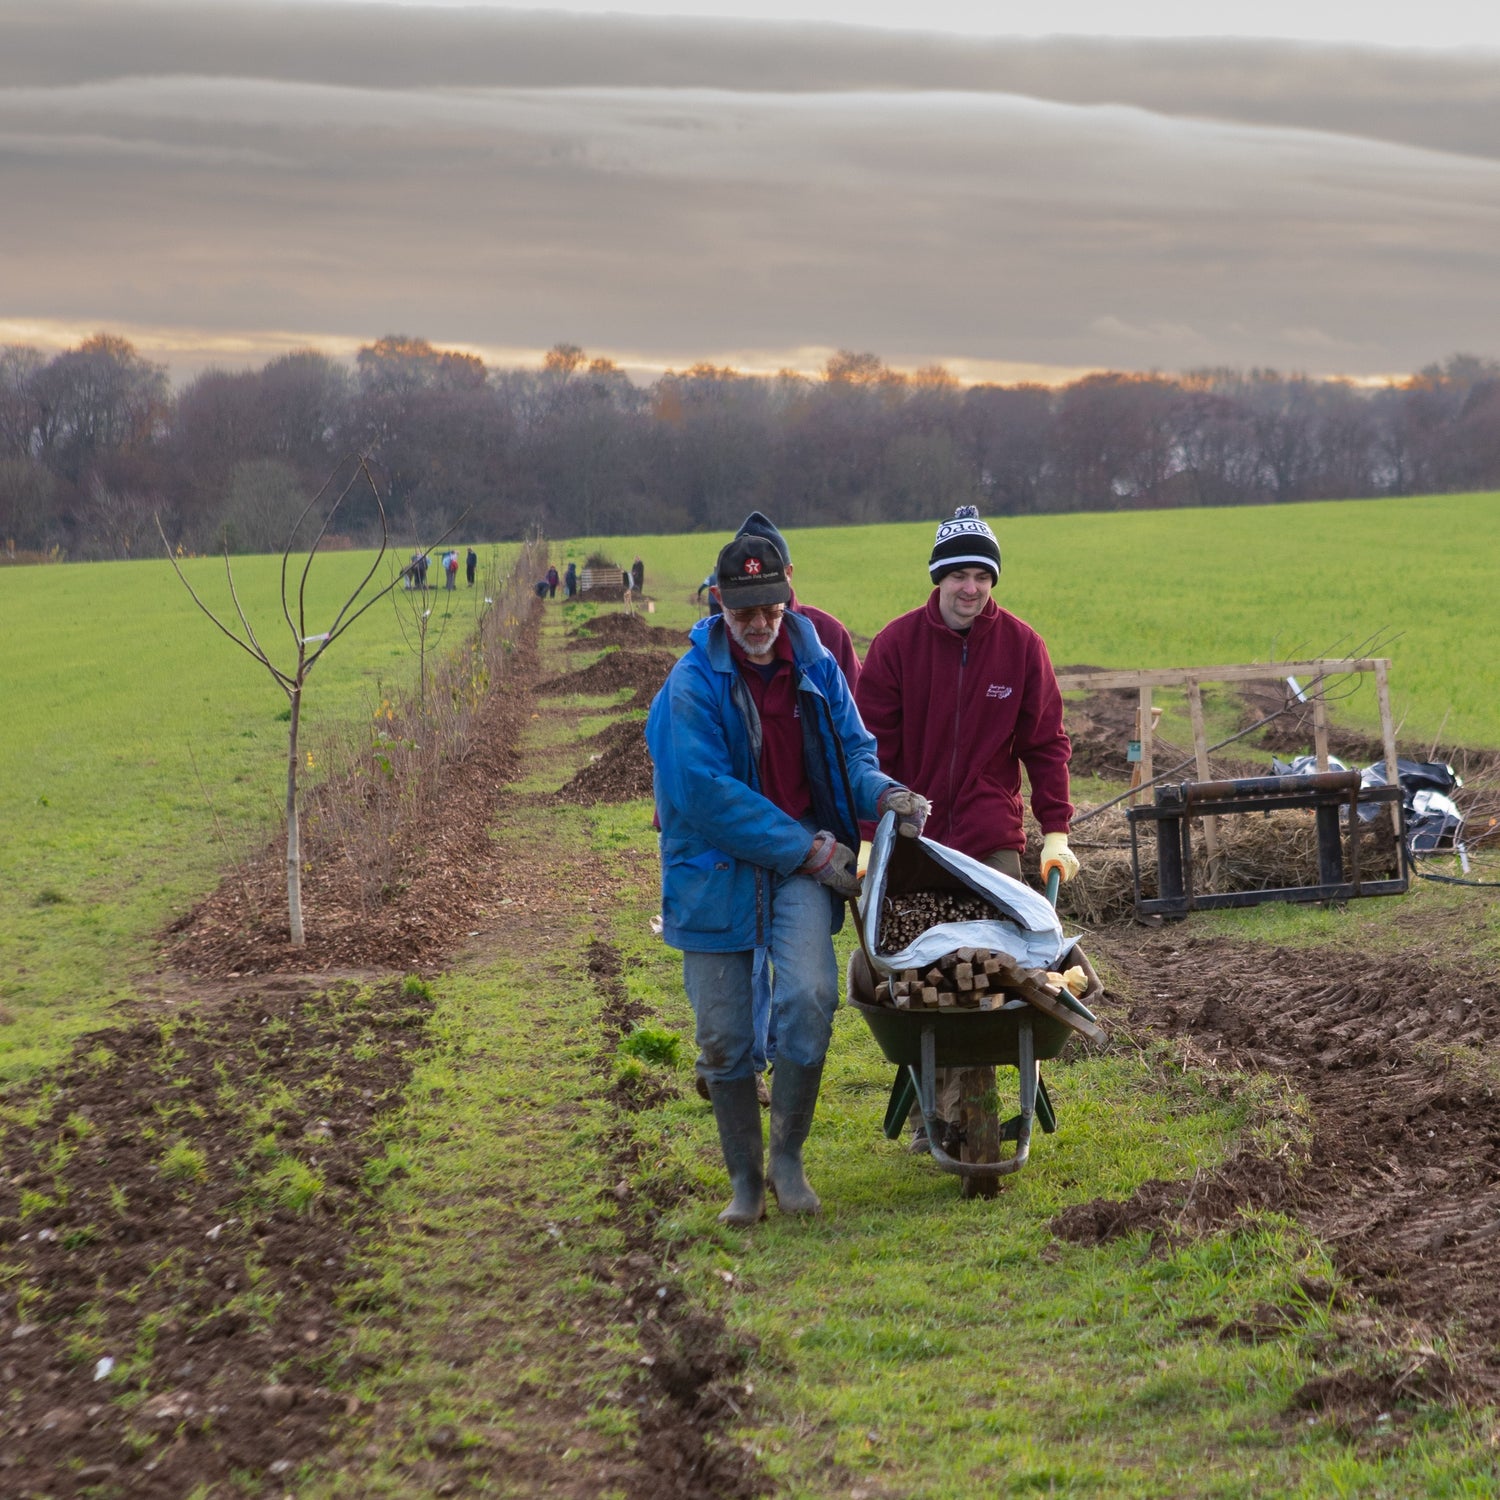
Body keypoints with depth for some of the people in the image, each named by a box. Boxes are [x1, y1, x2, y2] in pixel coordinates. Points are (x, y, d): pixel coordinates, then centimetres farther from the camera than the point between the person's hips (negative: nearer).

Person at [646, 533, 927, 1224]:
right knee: (724, 1036, 3)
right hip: (715, 865, -2)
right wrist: (809, 850, -16)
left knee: (809, 995, -21)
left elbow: (851, 749, 12)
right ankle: (745, 1178, 22)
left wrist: (885, 793, -12)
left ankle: (788, 1156, -2)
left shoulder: (816, 669, 2)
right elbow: (709, 795, -16)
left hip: (802, 863, 2)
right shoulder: (693, 685, -11)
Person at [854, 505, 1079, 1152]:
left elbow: (1045, 744, 8)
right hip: (911, 840, -1)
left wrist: (1056, 832, 3)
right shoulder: (897, 642, -2)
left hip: (993, 841, 1)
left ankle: (970, 1105, 4)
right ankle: (932, 1110, 7)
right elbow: (871, 747, 1)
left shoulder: (1020, 644, 2)